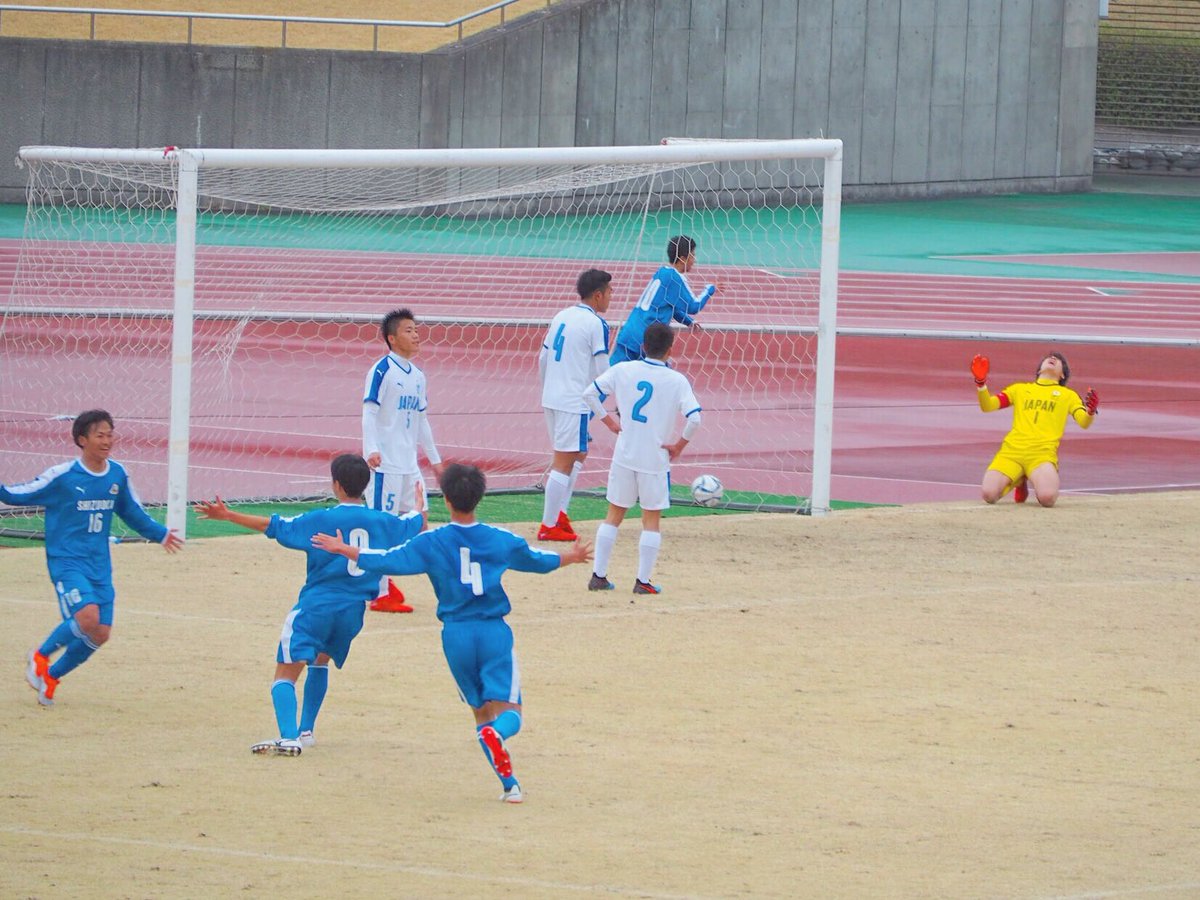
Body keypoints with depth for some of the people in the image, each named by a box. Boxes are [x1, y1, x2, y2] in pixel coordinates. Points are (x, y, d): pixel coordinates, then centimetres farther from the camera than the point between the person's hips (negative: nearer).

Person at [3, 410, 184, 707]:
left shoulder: (117, 475, 6)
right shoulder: (62, 476, -10)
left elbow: (133, 513, 23)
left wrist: (160, 534, 26)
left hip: (99, 566, 6)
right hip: (67, 560, -6)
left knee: (100, 634, 0)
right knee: (87, 617, -26)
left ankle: (51, 676, 23)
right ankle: (40, 657, 1)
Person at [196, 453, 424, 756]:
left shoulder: (321, 520, -7)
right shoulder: (382, 521, 6)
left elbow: (272, 526, -7)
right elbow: (418, 524, 25)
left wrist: (227, 515, -1)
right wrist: (420, 506, 49)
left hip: (315, 606, -5)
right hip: (354, 609, 5)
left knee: (286, 673, -9)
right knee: (319, 662, 31)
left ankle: (289, 737, -30)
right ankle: (306, 731, 31)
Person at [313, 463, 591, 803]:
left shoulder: (431, 543, -3)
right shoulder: (501, 540, 2)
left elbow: (387, 561, -3)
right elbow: (539, 561, 18)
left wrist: (343, 549, 11)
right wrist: (571, 556, 39)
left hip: (456, 635, 1)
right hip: (494, 633, -1)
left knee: (482, 710, 13)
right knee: (508, 709, -3)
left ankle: (510, 785, 5)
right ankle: (497, 733, -41)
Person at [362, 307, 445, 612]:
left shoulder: (417, 376, 14)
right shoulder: (382, 370, -9)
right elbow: (369, 413, -15)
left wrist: (434, 458, 25)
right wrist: (371, 449, -27)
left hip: (409, 463, 8)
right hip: (385, 463, -8)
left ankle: (383, 577, 22)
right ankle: (380, 594, -2)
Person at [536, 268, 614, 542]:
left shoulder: (561, 317, 13)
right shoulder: (596, 324, -11)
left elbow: (542, 360, 17)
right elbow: (602, 372, -12)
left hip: (551, 398, 8)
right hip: (575, 402, -8)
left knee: (578, 455, 22)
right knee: (564, 462, -3)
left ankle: (559, 512, 18)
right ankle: (549, 526, -1)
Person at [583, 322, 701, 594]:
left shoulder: (623, 370, -1)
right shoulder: (676, 381, -10)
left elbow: (590, 393, 2)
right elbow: (694, 417, -20)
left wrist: (609, 421, 9)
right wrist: (680, 444, -6)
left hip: (624, 456, 3)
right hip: (655, 458, -3)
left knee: (614, 515, 13)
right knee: (651, 519, 7)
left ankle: (598, 575, 13)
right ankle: (643, 580, 6)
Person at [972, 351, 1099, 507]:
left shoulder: (1068, 395, 21)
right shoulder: (1019, 389, 25)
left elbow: (1084, 423, 6)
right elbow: (987, 406, 17)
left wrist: (1091, 412, -18)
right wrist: (981, 383, -2)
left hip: (1042, 453, -2)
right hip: (1012, 450, 2)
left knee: (1048, 497, -32)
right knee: (989, 494, -24)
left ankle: (1038, 482, 7)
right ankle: (1018, 482, 11)